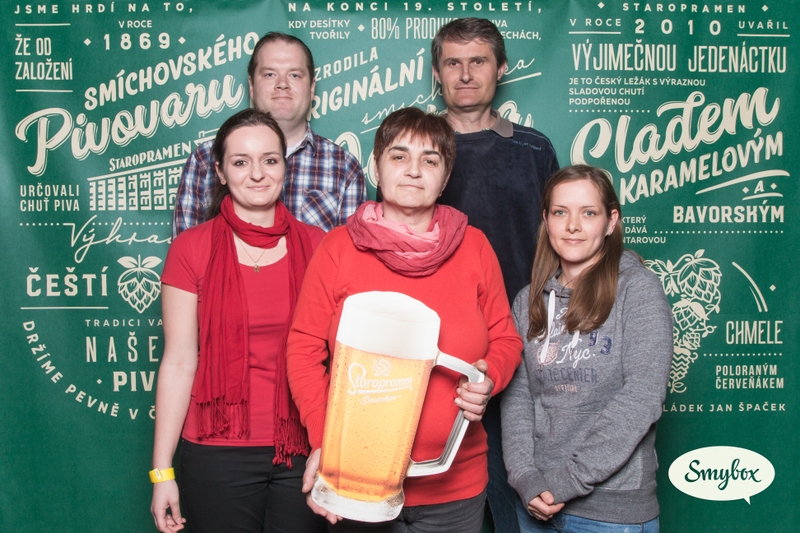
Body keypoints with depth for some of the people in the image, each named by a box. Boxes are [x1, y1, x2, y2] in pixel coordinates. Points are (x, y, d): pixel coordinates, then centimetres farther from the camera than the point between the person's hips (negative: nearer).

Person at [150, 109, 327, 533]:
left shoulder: (315, 245, 2)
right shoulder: (191, 249, -3)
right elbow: (179, 363, -3)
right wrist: (161, 471, -4)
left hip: (302, 449, 2)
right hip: (219, 451, -1)